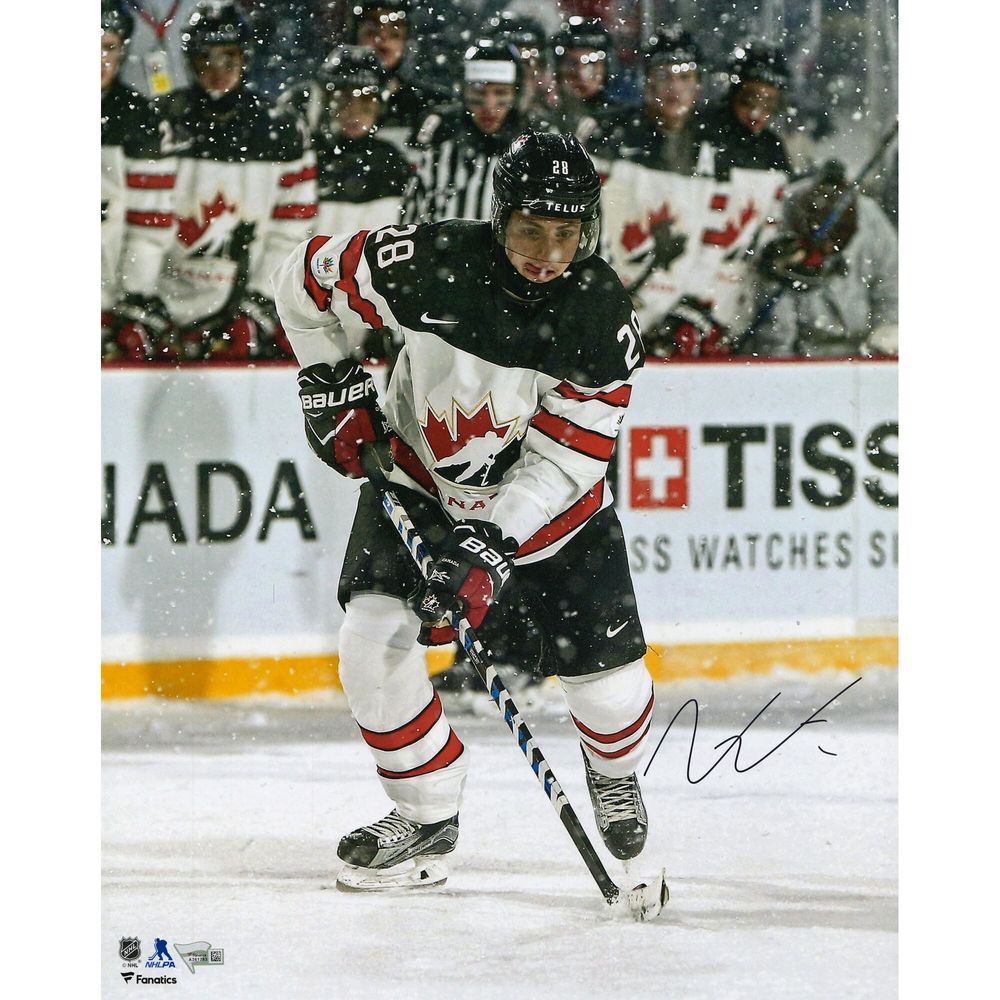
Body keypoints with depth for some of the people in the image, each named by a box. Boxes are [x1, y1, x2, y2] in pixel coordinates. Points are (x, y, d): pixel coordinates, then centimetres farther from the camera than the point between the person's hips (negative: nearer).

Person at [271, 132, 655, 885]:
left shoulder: (603, 320, -25)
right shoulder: (429, 264, -26)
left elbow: (565, 460, -25)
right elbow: (306, 281, -7)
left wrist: (492, 547, -34)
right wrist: (332, 387, -7)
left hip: (548, 500, 0)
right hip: (423, 478, 0)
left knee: (606, 679, -2)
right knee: (372, 639, -17)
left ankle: (614, 771, 36)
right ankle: (429, 812, 4)